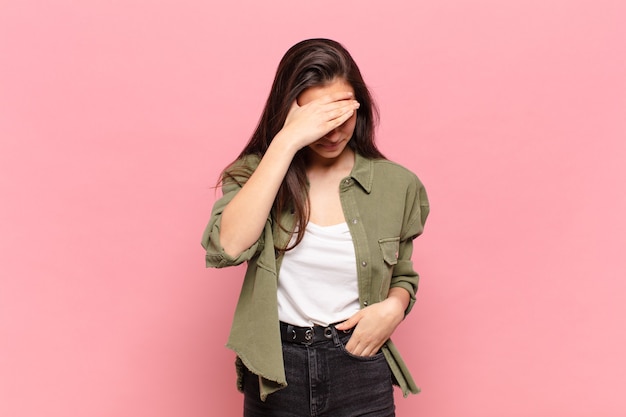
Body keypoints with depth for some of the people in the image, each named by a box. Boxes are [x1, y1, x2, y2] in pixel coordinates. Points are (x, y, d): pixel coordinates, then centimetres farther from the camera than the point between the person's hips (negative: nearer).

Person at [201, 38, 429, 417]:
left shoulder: (396, 185, -4)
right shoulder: (256, 173, -6)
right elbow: (227, 248, -27)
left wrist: (393, 307, -12)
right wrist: (286, 143, -27)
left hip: (360, 372, 1)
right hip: (274, 371, 0)